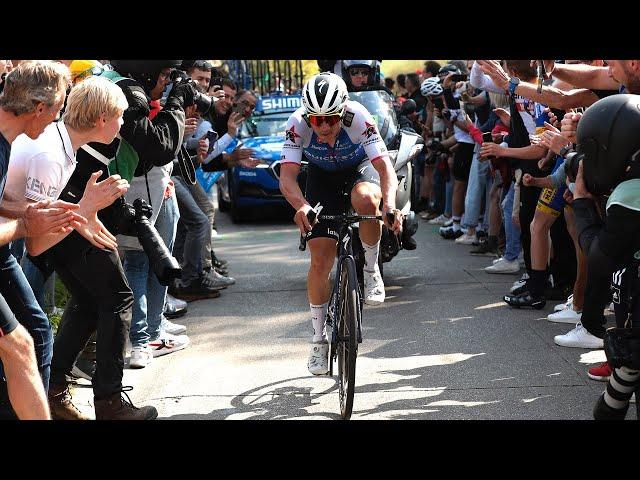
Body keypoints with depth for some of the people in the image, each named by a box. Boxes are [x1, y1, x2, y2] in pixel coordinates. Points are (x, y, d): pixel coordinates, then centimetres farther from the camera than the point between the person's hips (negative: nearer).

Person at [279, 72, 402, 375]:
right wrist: (301, 206, -57)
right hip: (322, 177, 1)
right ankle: (319, 339, 8)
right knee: (320, 260, -8)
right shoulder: (298, 124, -30)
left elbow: (385, 167, -39)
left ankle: (370, 268, -13)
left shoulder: (358, 118, -33)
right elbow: (287, 177, -36)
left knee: (366, 200, -40)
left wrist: (390, 204, -58)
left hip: (360, 168, -1)